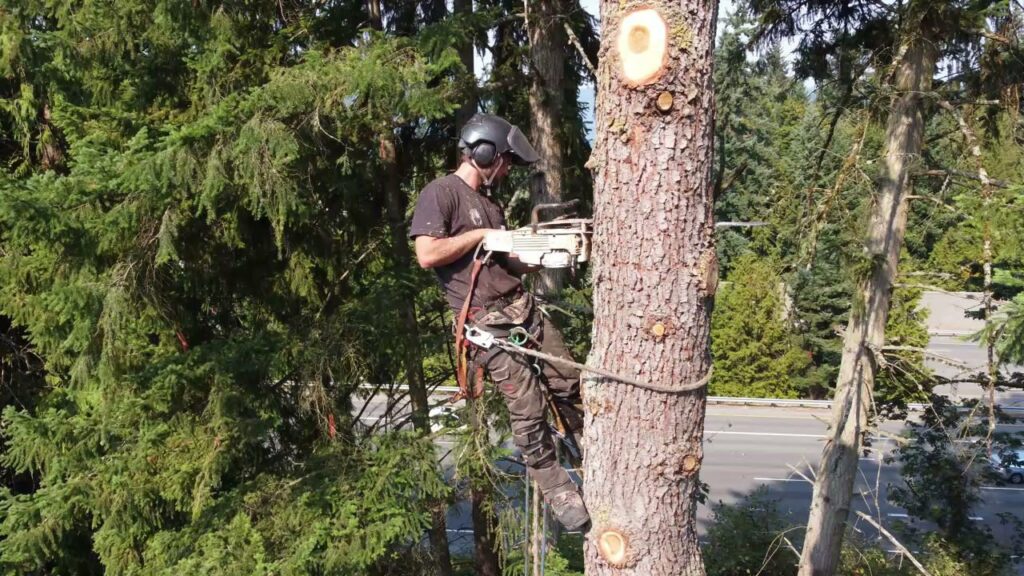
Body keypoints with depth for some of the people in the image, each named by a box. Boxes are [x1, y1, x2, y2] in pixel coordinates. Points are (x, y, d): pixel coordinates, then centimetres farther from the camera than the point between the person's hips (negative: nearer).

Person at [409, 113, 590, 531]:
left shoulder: (489, 200, 20)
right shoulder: (440, 193, -7)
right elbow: (427, 254, -20)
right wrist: (481, 235, -12)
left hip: (523, 307, 8)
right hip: (488, 322, -8)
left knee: (569, 384, 9)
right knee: (528, 408, -5)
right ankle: (555, 488, 8)